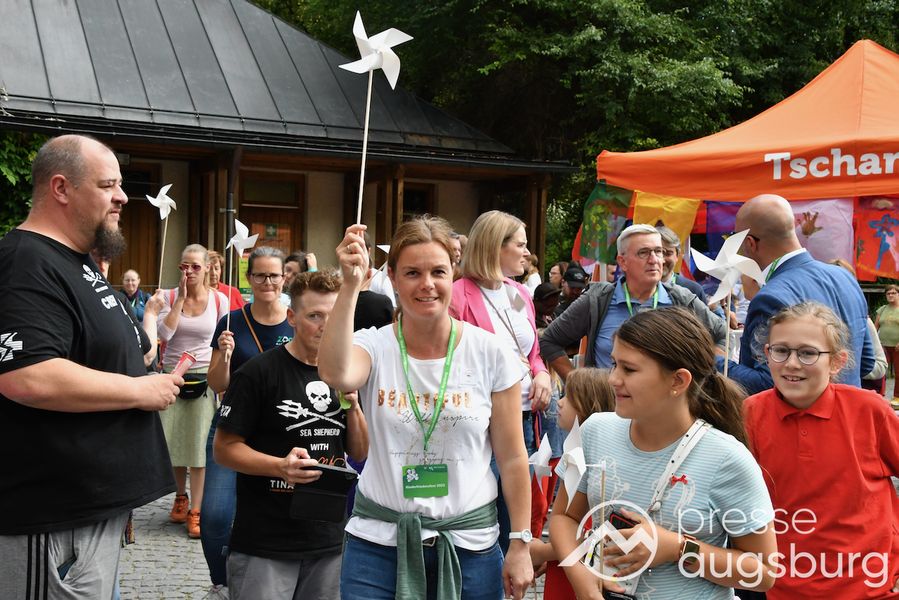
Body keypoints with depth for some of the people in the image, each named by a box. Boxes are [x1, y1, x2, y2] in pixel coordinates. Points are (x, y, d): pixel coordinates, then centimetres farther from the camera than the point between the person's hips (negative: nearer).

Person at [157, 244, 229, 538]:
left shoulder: (219, 300, 0)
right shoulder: (170, 296, 1)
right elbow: (164, 333, -13)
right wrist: (181, 297, -13)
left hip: (205, 376, -1)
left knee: (200, 443, -3)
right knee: (172, 440, 6)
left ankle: (195, 511, 2)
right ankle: (181, 497, 30)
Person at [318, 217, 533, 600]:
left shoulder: (489, 353, -4)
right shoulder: (375, 346, -4)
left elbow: (512, 458, 0)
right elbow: (335, 374, -30)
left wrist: (520, 545, 0)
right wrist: (351, 285, -32)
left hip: (469, 542, 0)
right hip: (378, 541, 0)